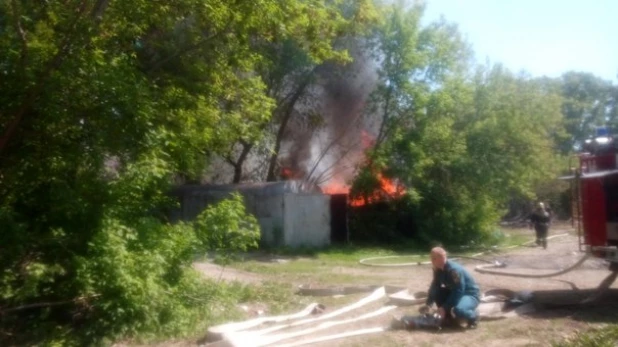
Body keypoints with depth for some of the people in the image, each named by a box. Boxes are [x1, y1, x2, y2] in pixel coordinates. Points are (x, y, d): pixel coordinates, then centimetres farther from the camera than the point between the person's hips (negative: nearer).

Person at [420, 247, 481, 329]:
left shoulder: (454, 270, -30)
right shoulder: (438, 269, -5)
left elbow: (457, 293, -30)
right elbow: (435, 287, 1)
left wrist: (444, 308, -29)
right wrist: (428, 304, -9)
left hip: (471, 295, -8)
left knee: (458, 310, -37)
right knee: (435, 291, -11)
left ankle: (473, 316, -3)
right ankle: (447, 316, 6)